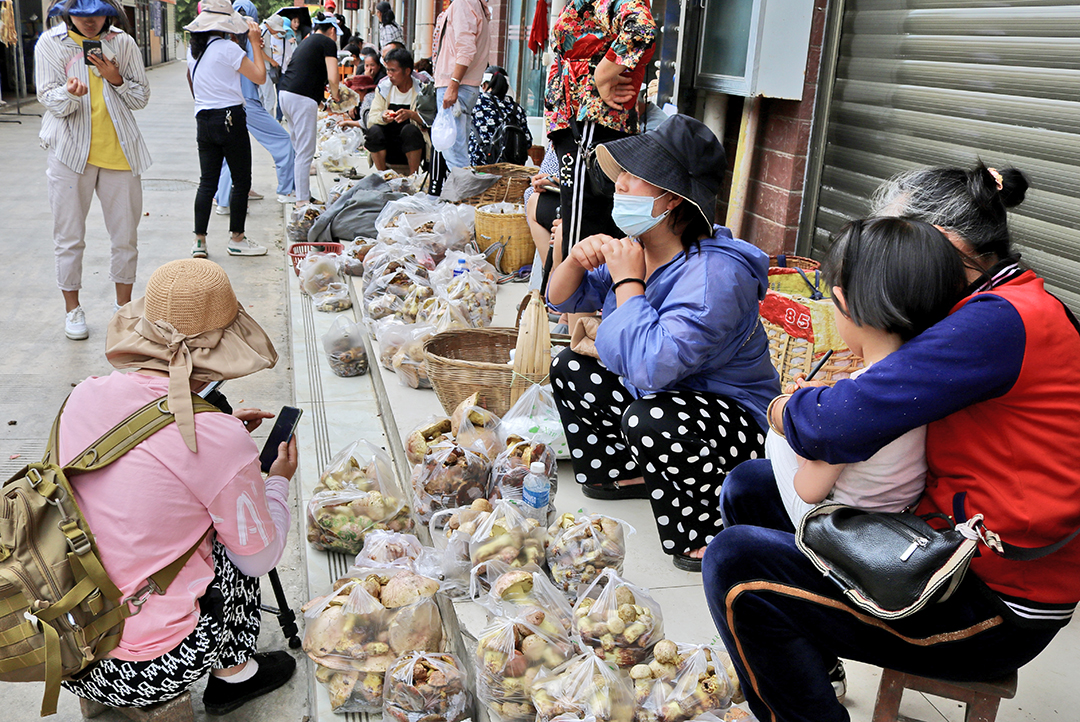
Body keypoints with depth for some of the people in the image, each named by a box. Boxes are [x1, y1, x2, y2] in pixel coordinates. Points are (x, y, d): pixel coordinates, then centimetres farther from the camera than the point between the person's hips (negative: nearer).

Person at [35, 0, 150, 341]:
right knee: (69, 237, 4)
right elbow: (48, 99, -2)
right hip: (70, 152, -1)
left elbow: (141, 98, 7)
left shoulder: (122, 43, 4)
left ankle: (123, 306, 24)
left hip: (119, 151, 1)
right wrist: (71, 92, -24)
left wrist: (116, 79, -12)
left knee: (126, 234, 7)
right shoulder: (50, 43, 1)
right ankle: (72, 309, 20)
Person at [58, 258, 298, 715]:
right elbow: (261, 558, -5)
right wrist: (278, 482, 11)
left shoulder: (86, 395, -5)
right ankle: (233, 673, 27)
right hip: (149, 674, -5)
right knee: (243, 537, 12)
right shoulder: (219, 441, -21)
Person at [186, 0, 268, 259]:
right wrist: (255, 43, -1)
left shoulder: (193, 49, 10)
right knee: (241, 181, 5)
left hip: (204, 121, 7)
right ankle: (236, 239, 10)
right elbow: (260, 77, -10)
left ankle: (199, 240, 8)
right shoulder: (228, 48, -12)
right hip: (230, 119, -7)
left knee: (207, 182, 9)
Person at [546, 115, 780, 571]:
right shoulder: (636, 247, -1)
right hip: (656, 395, 9)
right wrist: (578, 260, -12)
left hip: (738, 421, -9)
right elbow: (561, 301, 11)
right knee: (570, 369, 11)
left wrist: (628, 281, -29)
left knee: (648, 419, -39)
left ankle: (713, 535, -15)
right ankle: (627, 473, 19)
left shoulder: (715, 274, -30)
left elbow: (652, 366, -41)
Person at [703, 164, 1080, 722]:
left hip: (993, 610, -10)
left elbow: (841, 424, -33)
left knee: (735, 565, -21)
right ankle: (814, 664, 27)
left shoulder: (1001, 320, -23)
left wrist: (784, 409, -11)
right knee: (747, 489, 13)